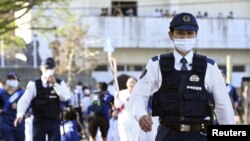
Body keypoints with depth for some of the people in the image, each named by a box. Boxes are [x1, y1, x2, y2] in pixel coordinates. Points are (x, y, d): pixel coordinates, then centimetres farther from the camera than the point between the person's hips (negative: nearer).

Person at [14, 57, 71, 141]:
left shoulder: (60, 83, 3)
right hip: (39, 121, -1)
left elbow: (66, 97, -13)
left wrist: (55, 84, -22)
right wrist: (20, 115, -30)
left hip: (54, 121, 1)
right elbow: (25, 100, -14)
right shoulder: (34, 84, -4)